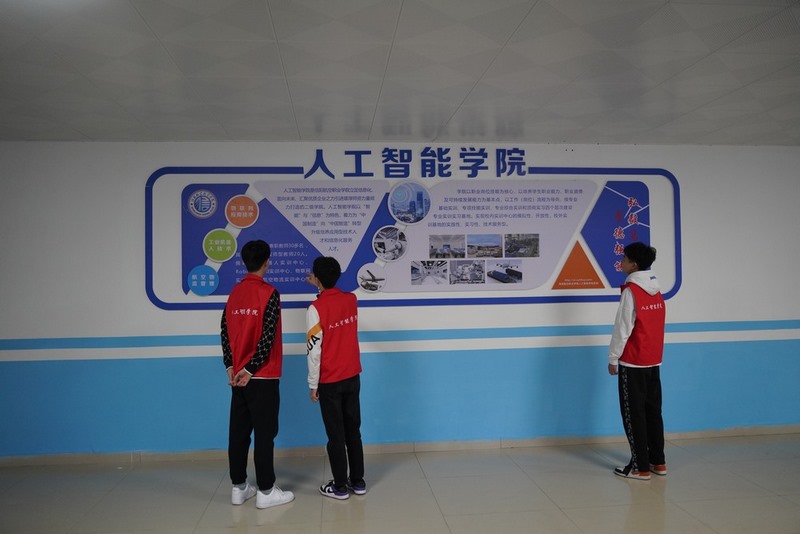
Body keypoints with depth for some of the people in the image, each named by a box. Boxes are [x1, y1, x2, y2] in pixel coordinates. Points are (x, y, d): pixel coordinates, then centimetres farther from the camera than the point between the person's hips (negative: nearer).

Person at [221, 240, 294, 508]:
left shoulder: (234, 293, 7)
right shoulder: (269, 293, -12)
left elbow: (225, 332, 6)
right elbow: (267, 337, -17)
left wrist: (231, 367, 4)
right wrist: (251, 369, -11)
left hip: (238, 376, 6)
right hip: (262, 377, -6)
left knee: (238, 432, 11)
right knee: (264, 433, 1)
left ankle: (239, 488, 20)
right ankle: (266, 491, 8)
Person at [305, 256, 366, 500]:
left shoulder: (315, 308, -17)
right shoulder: (351, 300, -1)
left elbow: (314, 351, -16)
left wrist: (313, 384, -7)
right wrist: (321, 288, 34)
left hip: (329, 382, -5)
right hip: (353, 377, 5)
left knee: (335, 435, 4)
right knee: (353, 431, 13)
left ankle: (339, 486, 14)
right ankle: (358, 481, 22)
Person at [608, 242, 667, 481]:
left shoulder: (631, 290, -15)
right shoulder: (656, 290, 8)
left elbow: (623, 328, -15)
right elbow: (655, 325, 14)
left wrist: (613, 358, -7)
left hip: (633, 363, -7)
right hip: (654, 361, 8)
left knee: (634, 414, 0)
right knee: (653, 411, 14)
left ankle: (640, 467, 4)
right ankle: (658, 462, 21)